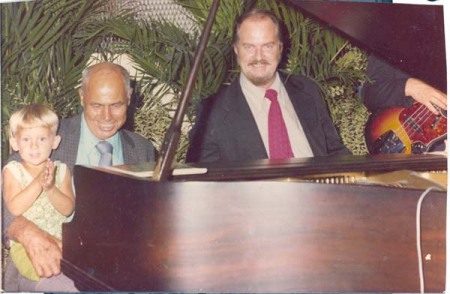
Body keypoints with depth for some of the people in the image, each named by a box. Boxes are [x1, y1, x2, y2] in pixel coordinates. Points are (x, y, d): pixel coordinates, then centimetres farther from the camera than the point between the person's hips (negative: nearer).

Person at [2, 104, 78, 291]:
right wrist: (38, 182, -22)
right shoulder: (13, 171, 1)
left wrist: (50, 187, -20)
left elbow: (68, 208, -5)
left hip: (59, 240, 3)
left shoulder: (61, 170, 6)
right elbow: (15, 208, -14)